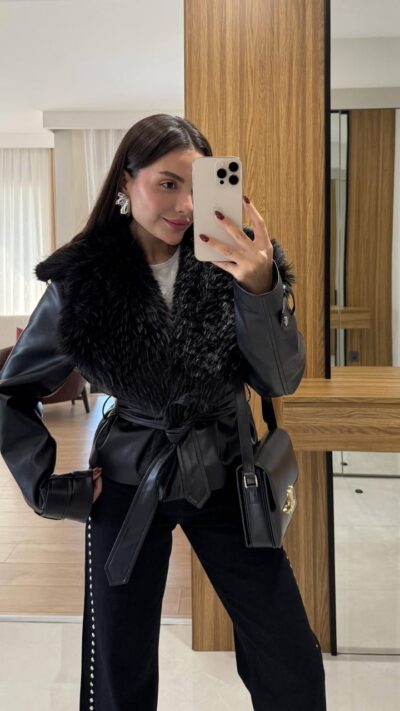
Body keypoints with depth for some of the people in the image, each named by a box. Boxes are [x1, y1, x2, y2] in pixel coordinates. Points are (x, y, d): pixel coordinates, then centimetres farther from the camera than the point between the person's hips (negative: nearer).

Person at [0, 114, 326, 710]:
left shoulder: (232, 263, -9)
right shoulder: (81, 283, -11)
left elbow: (280, 380, -12)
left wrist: (261, 291, -28)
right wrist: (48, 488, -4)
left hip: (223, 478, 1)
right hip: (128, 487, -1)